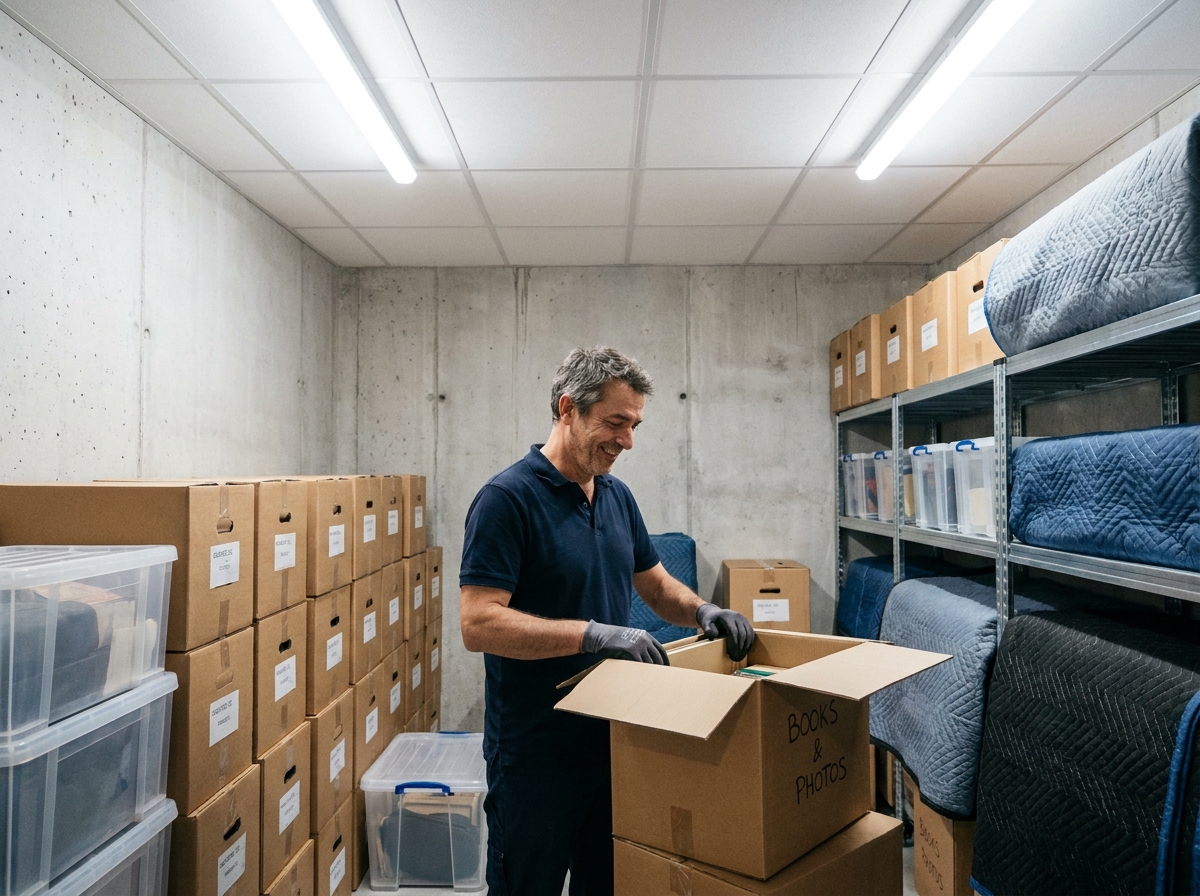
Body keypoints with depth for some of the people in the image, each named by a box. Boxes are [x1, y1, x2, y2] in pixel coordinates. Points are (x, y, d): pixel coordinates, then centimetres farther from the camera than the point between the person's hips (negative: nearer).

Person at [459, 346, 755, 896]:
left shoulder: (618, 496, 6)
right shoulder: (508, 498, -18)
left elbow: (655, 584, 15)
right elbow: (478, 624, -23)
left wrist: (702, 611, -4)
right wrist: (594, 633, -29)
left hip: (613, 741, 7)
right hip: (534, 752, -6)